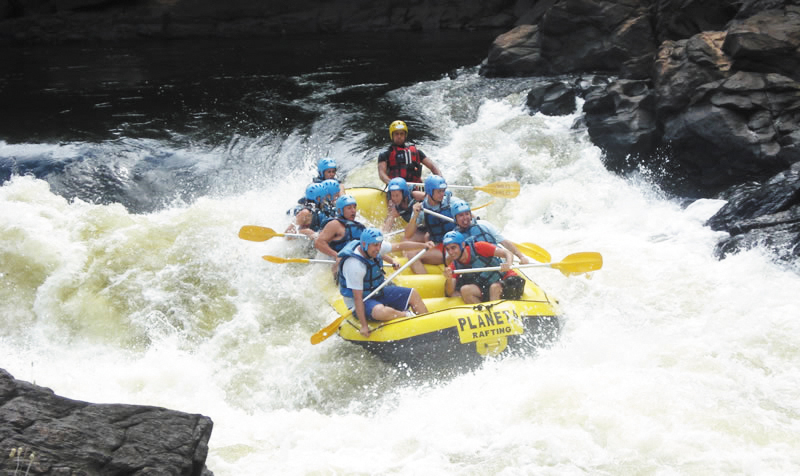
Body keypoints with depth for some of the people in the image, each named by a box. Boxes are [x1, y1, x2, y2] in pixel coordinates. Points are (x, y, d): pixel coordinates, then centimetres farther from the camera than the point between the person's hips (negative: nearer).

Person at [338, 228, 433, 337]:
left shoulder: (374, 247, -8)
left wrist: (423, 245, -3)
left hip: (378, 291, 9)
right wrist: (364, 326, -29)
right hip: (363, 300, -9)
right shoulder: (354, 265, -32)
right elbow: (357, 298, -30)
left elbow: (400, 246, 6)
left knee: (413, 294, 5)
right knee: (381, 312, -39)